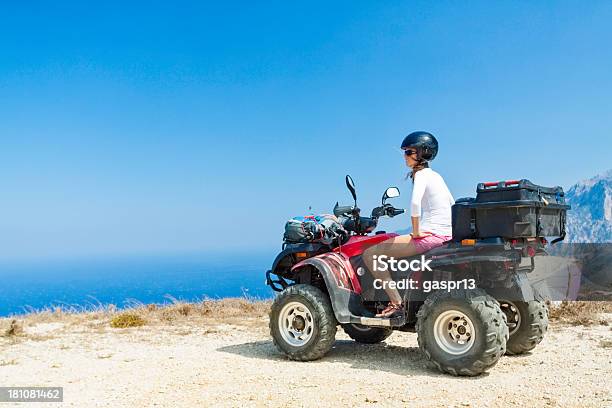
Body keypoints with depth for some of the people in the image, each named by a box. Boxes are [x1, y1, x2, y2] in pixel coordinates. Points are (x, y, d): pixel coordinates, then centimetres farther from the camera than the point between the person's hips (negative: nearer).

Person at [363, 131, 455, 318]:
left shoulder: (421, 174, -9)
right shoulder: (436, 175, 19)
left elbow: (415, 203, -28)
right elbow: (452, 204, 26)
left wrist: (416, 232, -18)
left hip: (430, 235, -10)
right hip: (445, 235, 10)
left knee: (370, 254, -10)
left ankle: (396, 303, -13)